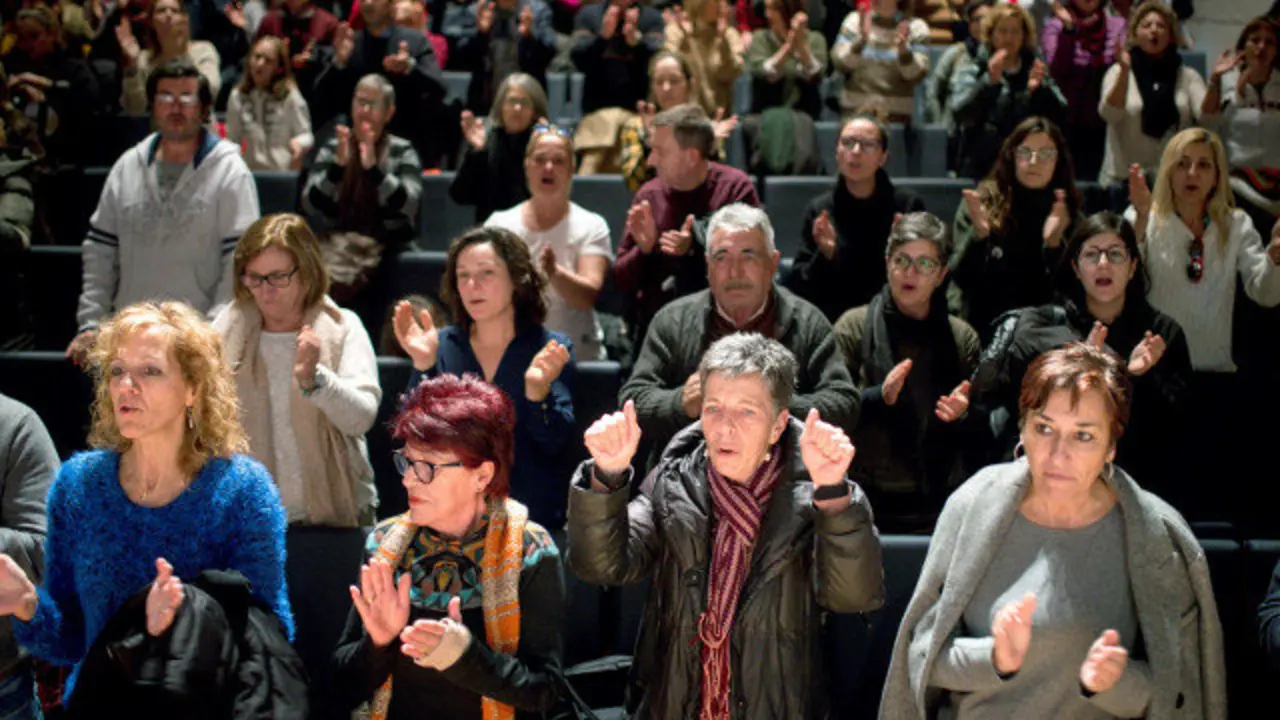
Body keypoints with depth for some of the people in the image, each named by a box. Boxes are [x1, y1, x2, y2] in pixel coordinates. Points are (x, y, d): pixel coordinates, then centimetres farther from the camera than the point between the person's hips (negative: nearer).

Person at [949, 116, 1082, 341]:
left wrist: (1054, 243, -16)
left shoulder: (1068, 214, 4)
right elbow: (962, 278, -2)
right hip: (976, 327, 0)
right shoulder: (982, 202, 1)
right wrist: (977, 234, -19)